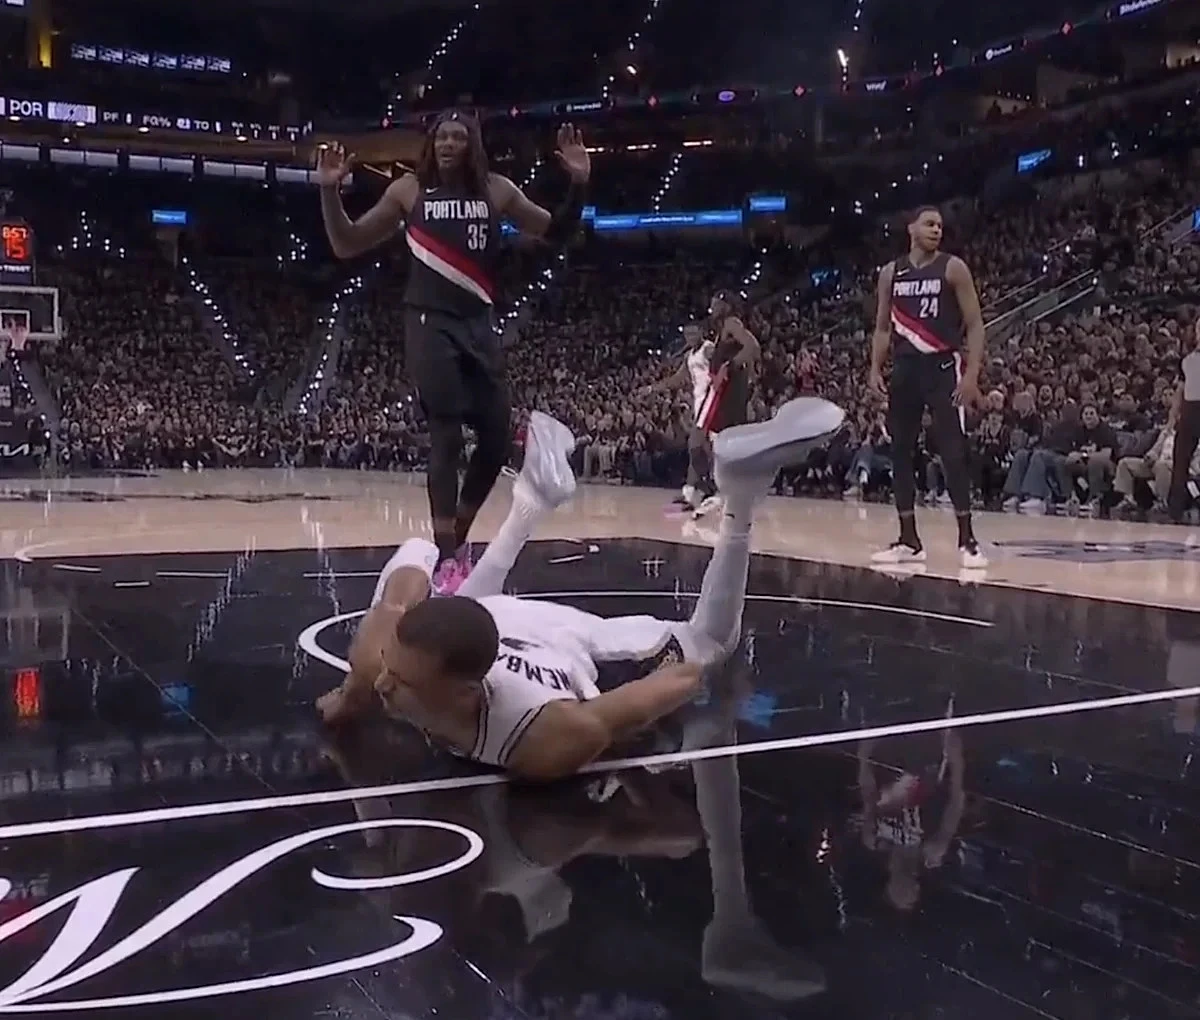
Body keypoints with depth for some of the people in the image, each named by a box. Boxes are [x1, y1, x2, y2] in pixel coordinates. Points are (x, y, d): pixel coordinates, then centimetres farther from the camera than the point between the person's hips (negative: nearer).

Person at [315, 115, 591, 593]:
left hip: (478, 325, 4)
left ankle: (458, 540, 24)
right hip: (430, 324, -4)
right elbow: (346, 246, 7)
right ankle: (446, 560, -6)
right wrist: (330, 192, -8)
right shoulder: (408, 190, 3)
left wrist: (578, 185, -3)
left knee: (497, 438, 3)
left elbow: (556, 233, 14)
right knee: (446, 436, -12)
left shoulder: (496, 190, 8)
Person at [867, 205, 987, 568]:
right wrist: (875, 369, 3)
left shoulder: (953, 268, -2)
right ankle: (908, 541, 13)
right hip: (905, 368, 5)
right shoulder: (891, 273, 10)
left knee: (953, 452, -9)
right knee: (900, 452, 5)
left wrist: (972, 373, -14)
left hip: (943, 367, -5)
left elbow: (974, 325, -5)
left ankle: (967, 540, -4)